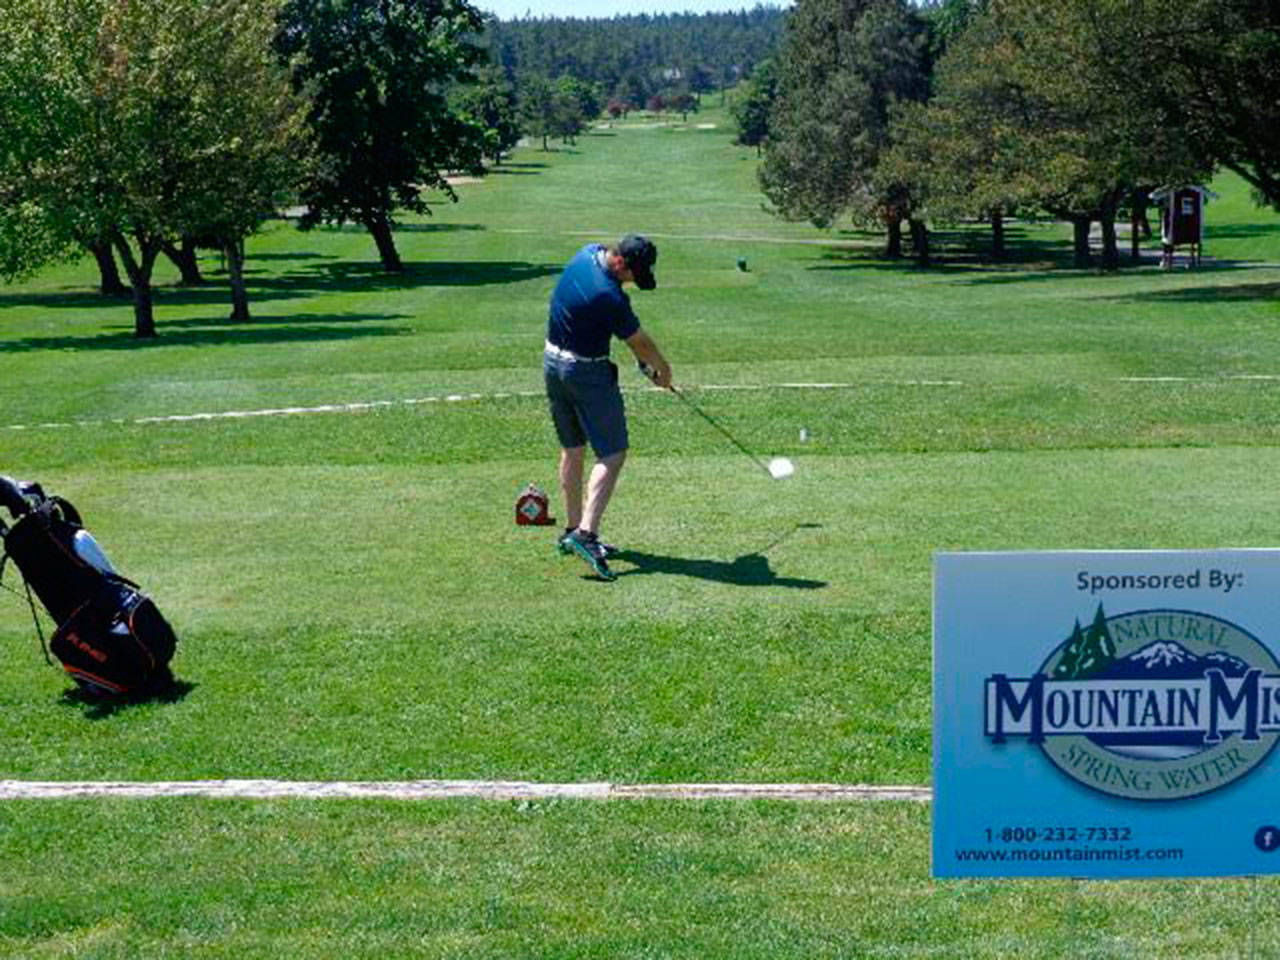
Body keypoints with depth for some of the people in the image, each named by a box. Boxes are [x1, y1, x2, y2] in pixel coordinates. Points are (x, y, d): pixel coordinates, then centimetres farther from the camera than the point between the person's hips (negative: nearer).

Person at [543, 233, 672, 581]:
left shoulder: (587, 253, -1)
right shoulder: (609, 297, -27)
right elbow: (639, 342, -12)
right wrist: (662, 368, 8)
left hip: (553, 361, 9)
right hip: (587, 371, -9)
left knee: (572, 449, 18)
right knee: (612, 454, -7)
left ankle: (572, 529, 24)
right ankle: (586, 532, -20)